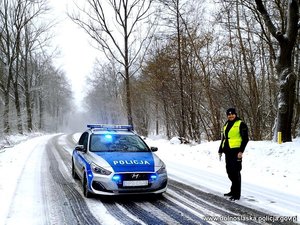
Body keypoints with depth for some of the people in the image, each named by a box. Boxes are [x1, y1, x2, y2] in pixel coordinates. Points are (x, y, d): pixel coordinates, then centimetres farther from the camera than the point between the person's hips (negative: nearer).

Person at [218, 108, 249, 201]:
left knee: (235, 172, -6)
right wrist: (220, 150, 20)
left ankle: (237, 194, 0)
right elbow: (223, 138, 24)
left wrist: (241, 151, -15)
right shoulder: (226, 125, 18)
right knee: (229, 171, 11)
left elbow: (245, 139, -8)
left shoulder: (241, 124, -4)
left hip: (236, 151, -7)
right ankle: (233, 191, 25)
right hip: (228, 151, 7)